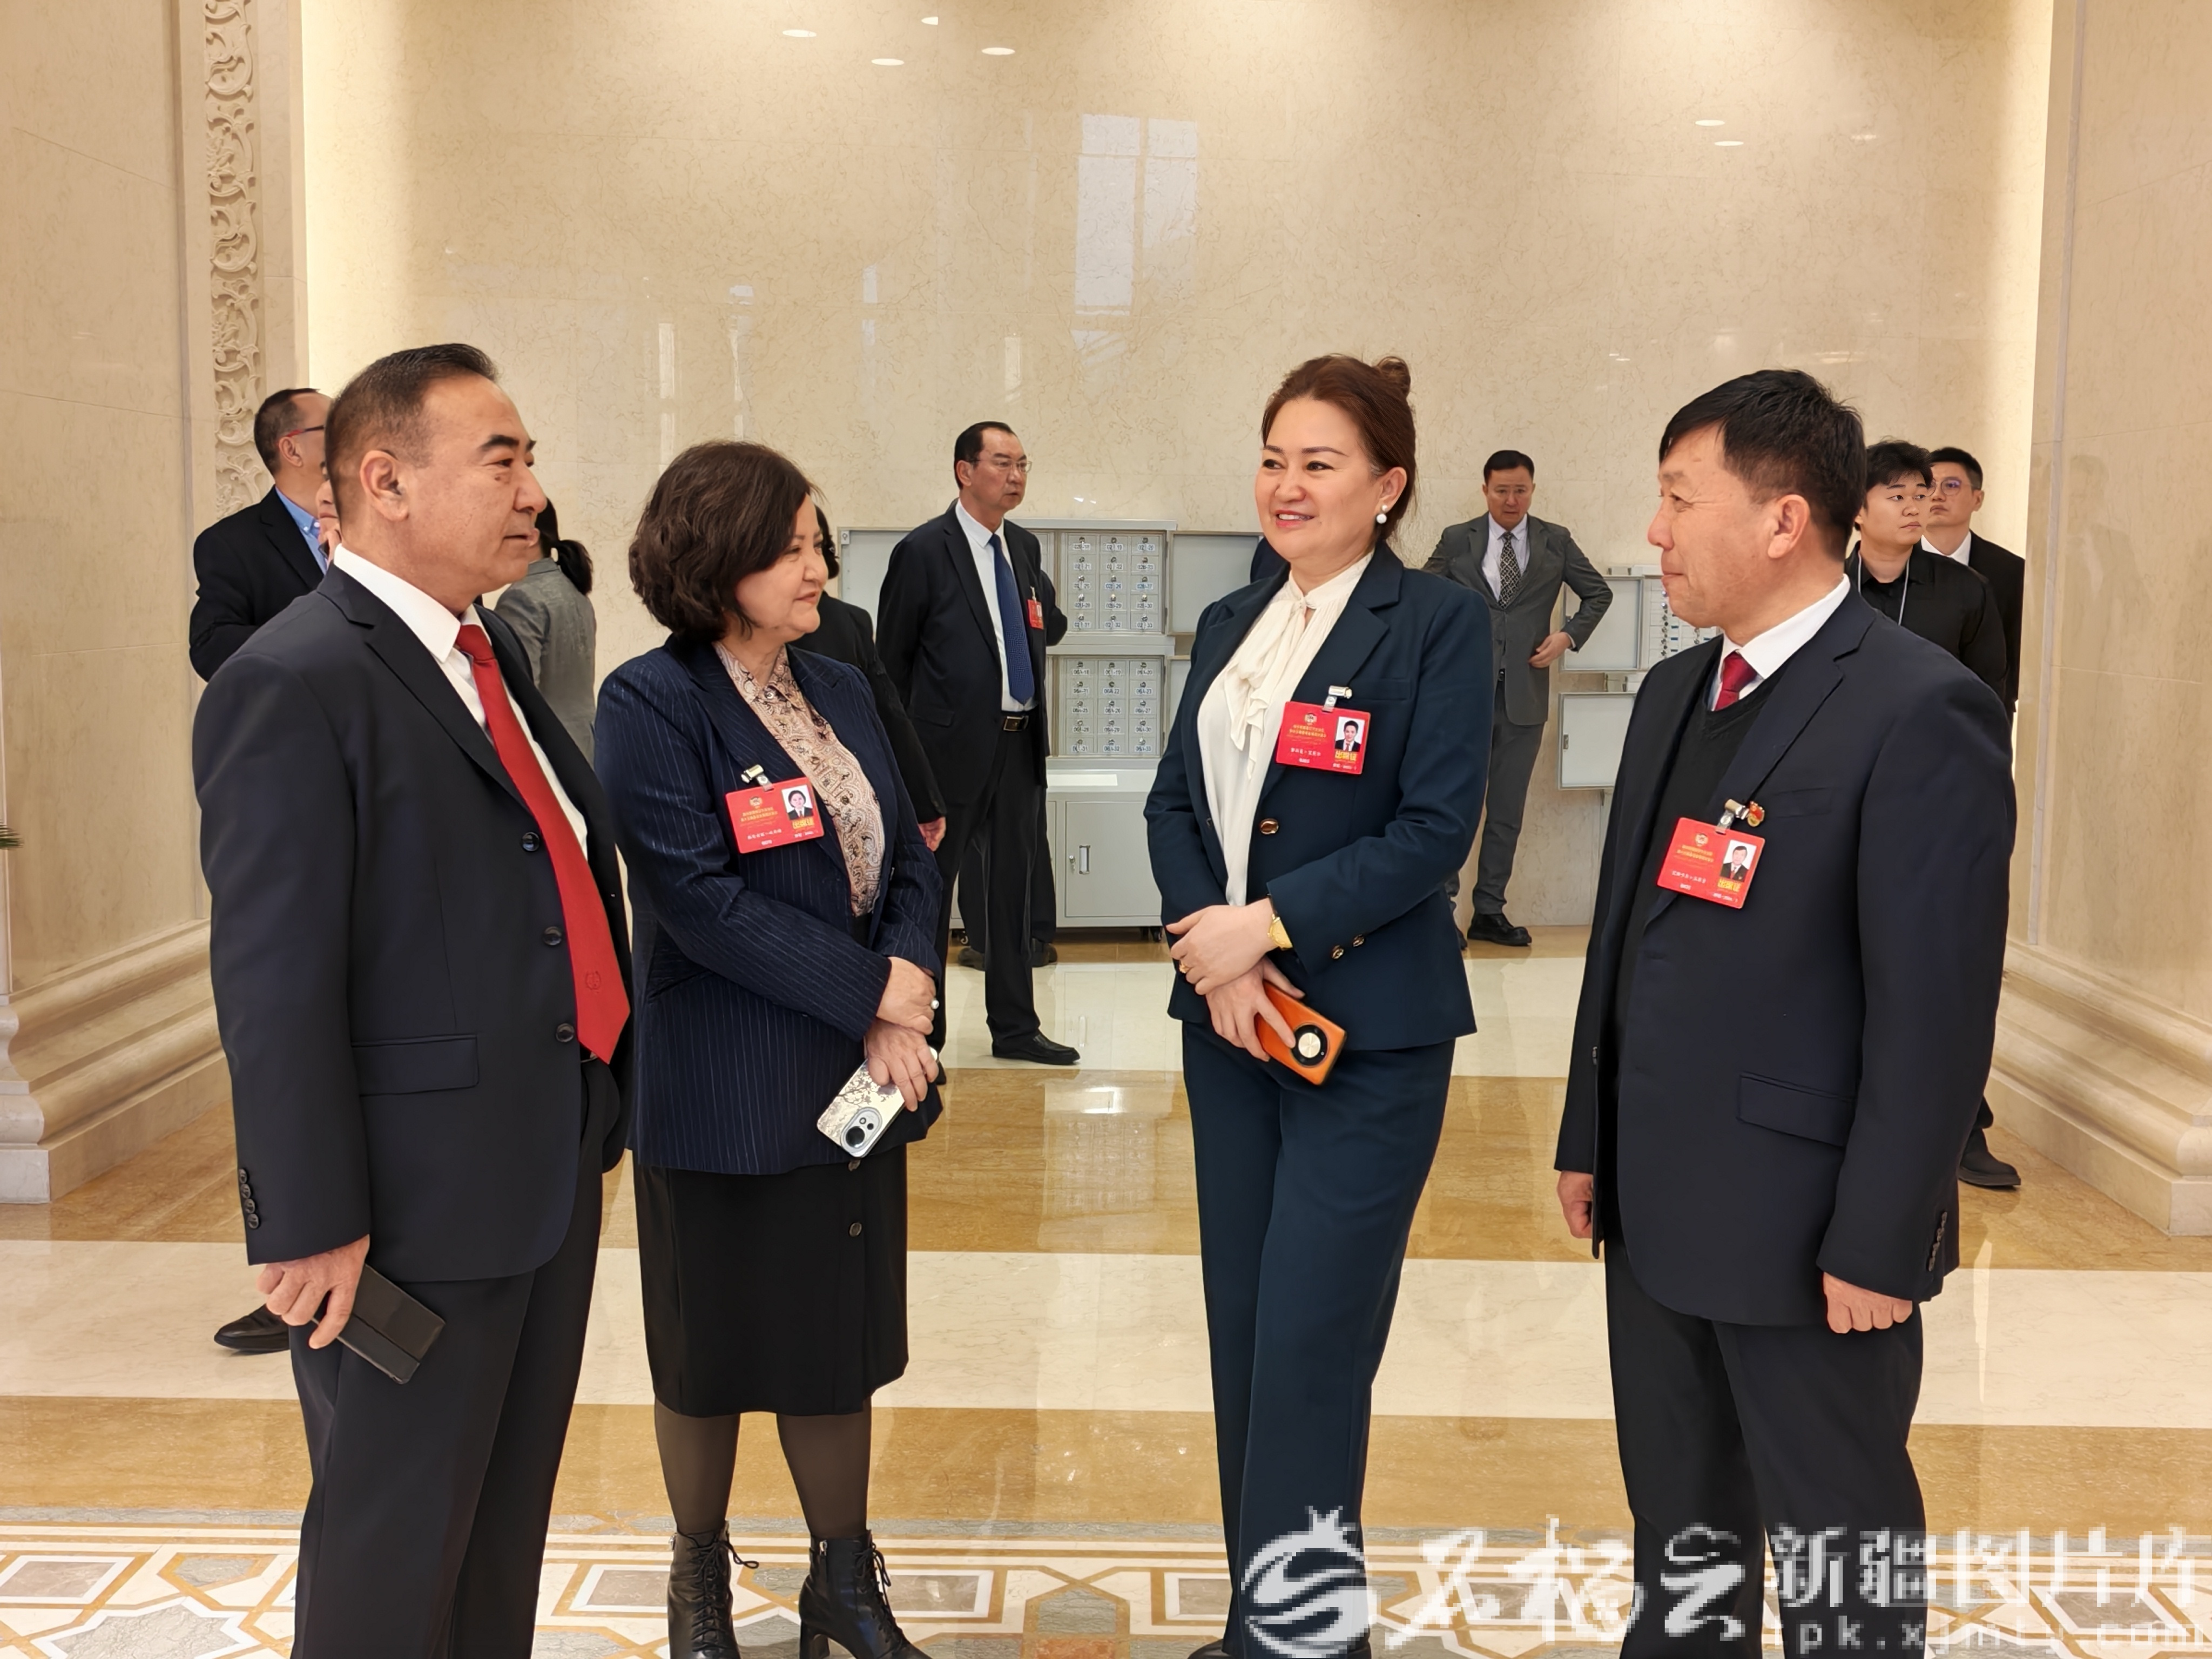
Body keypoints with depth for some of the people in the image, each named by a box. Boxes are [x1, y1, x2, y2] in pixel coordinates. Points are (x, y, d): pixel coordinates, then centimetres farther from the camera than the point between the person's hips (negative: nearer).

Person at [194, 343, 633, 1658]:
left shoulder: (494, 653, 10)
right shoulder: (296, 685, -17)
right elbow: (274, 982, -20)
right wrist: (313, 1226, -19)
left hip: (552, 1172, 8)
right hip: (416, 1205, -8)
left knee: (510, 1521, 22)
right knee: (395, 1553, 9)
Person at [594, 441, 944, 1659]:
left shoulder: (841, 691, 7)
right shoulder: (650, 703, -12)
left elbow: (909, 858, 7)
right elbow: (703, 899, -20)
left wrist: (905, 993, -12)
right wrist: (870, 993, -18)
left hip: (855, 1077, 5)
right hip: (723, 1091, -5)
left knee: (838, 1342, 14)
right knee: (711, 1345, 12)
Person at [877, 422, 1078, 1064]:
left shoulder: (1025, 547, 10)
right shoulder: (923, 551, -8)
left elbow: (1051, 627, 22)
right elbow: (892, 657, -5)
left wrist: (1042, 617, -1)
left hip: (1020, 742, 6)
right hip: (955, 744, -6)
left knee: (1015, 882, 12)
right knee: (933, 881, 4)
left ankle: (1015, 1027, 22)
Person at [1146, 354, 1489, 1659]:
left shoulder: (1438, 621, -7)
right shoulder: (1230, 626, 12)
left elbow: (1436, 828, -14)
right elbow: (1175, 804, 8)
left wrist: (1268, 923, -17)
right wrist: (1208, 943, -9)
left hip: (1370, 1031, -6)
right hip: (1227, 1019, 6)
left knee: (1310, 1340, -5)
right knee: (1239, 1331, 11)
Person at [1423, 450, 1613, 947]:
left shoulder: (1556, 541, 6)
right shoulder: (1457, 539, 4)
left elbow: (1599, 592, 15)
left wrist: (1569, 635, 0)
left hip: (1524, 694, 2)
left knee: (1507, 810, 8)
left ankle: (1489, 912, 15)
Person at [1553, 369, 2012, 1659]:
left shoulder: (1920, 711, -16)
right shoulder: (1677, 691, 10)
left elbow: (1938, 1007, -18)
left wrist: (1882, 1246, -17)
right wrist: (1592, 1140, 15)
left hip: (1804, 1227, -7)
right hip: (1657, 1206, 8)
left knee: (1839, 1555, 9)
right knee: (1681, 1530, 21)